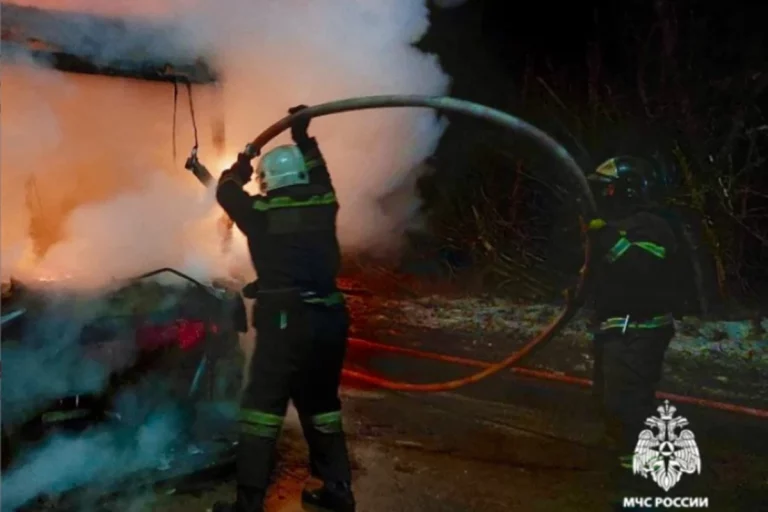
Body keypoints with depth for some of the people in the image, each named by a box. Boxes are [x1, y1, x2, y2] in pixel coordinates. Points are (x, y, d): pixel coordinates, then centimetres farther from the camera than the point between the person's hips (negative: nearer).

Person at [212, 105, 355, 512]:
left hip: (286, 321, -5)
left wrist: (239, 169, 36)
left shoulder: (262, 212, -3)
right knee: (321, 404, 17)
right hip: (329, 318, 5)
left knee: (263, 405, 2)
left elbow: (226, 192, 16)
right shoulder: (323, 205, 7)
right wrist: (303, 137, 40)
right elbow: (320, 177, 29)